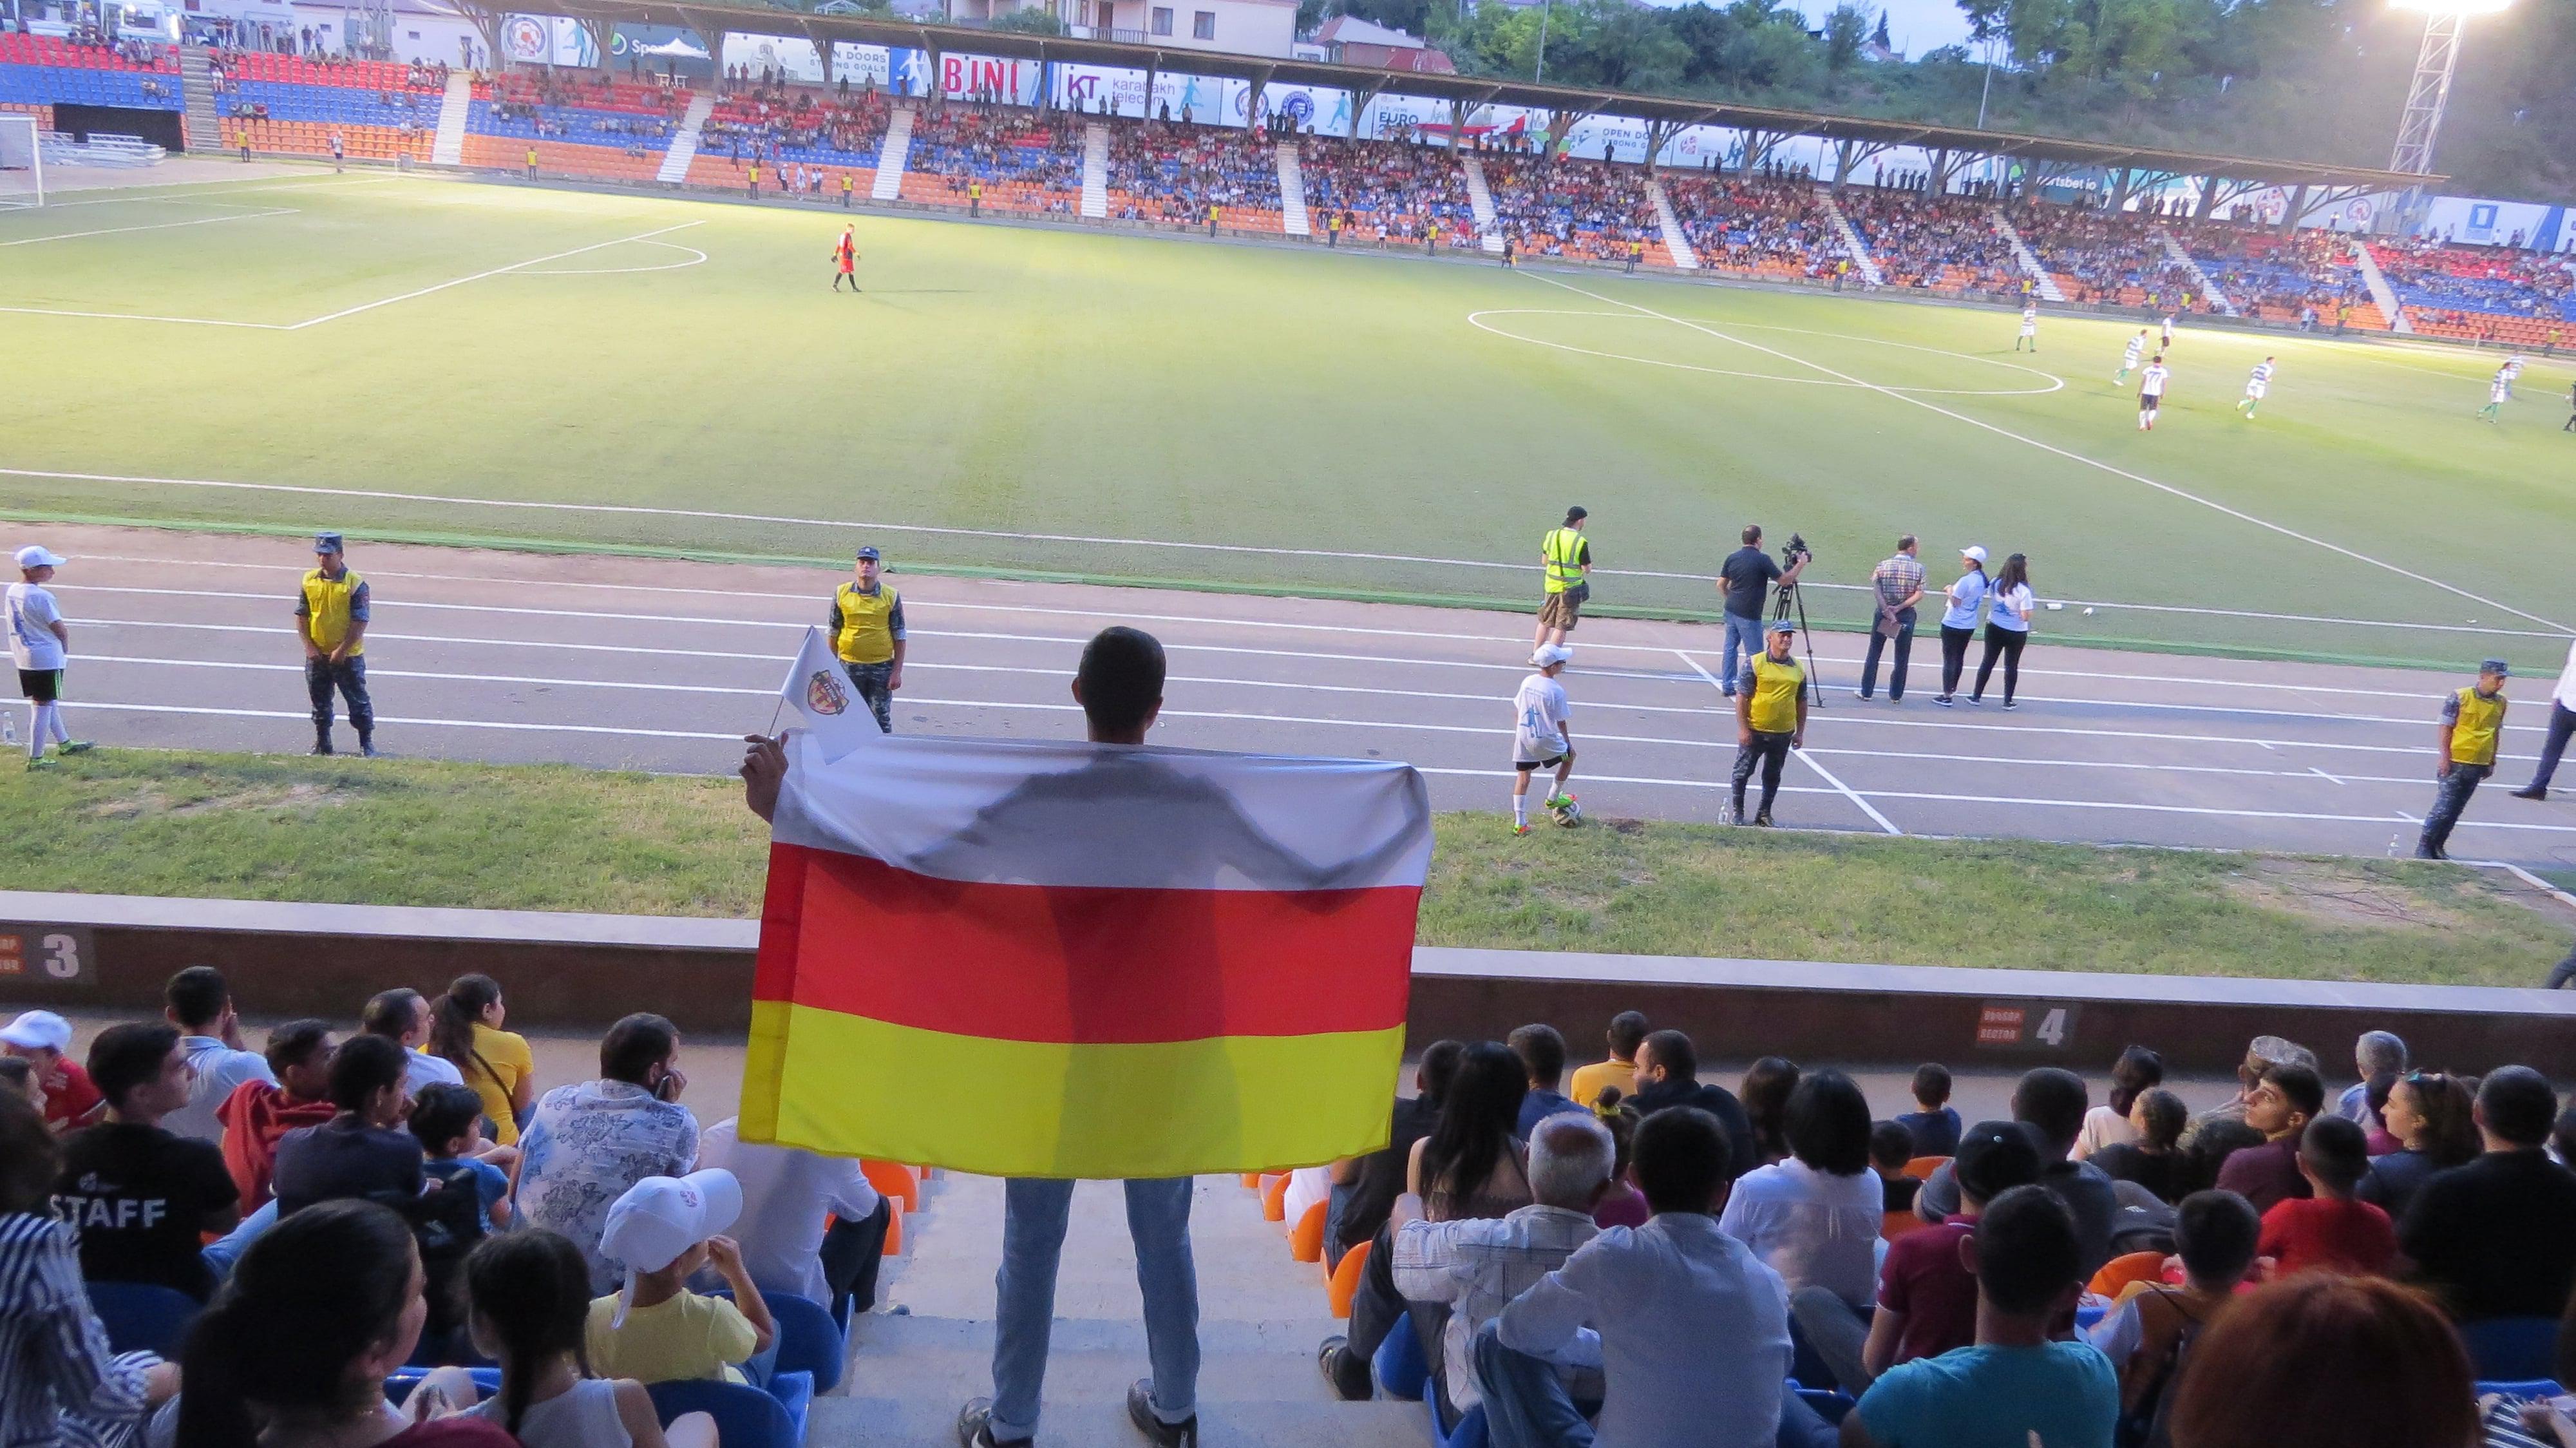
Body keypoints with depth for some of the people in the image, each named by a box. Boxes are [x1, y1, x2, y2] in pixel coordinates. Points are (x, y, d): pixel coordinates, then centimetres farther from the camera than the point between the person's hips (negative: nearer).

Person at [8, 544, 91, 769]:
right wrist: (66, 649, 2)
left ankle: (64, 743, 38)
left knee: (48, 701, 22)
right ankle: (35, 759, 5)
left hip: (23, 657, 9)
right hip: (46, 658, -9)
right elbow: (61, 630, -19)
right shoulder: (41, 597, -22)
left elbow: (21, 624, 12)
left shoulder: (12, 591, 4)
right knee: (43, 706, 0)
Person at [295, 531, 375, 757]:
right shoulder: (310, 581, 2)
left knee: (358, 700, 4)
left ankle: (366, 743, 14)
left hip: (348, 656, -4)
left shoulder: (355, 584, -13)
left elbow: (360, 623, -14)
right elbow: (301, 616, 6)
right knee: (320, 702, 14)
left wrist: (342, 651, -17)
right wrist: (309, 646, -5)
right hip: (317, 654, 5)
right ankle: (322, 743, 26)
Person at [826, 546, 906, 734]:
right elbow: (833, 632, 7)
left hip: (882, 667, -1)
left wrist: (897, 672, -5)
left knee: (881, 718, 4)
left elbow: (899, 637, -1)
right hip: (850, 666, 2)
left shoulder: (891, 596, -5)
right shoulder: (842, 594, -1)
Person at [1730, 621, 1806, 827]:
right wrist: (1742, 728, -13)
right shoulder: (1756, 663, -9)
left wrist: (1800, 732, 9)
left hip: (1783, 733, 4)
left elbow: (1801, 703, 11)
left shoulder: (1798, 669, 4)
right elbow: (1742, 697, -9)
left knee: (1773, 776, 13)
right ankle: (1737, 811, 20)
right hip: (1755, 731, -4)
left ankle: (1765, 813, 25)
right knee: (1743, 771, 5)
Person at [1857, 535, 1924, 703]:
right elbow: (1919, 595, -13)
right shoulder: (1918, 568, -5)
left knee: (1874, 653, 11)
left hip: (1883, 612, 1)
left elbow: (1876, 589, -15)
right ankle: (1896, 695, 14)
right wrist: (1899, 608, -14)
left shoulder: (1883, 566, -3)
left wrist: (1886, 610, -17)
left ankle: (1866, 691, 15)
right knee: (1901, 657, 10)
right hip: (1906, 615, -1)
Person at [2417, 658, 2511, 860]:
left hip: (2479, 765, 5)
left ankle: (2438, 846, 19)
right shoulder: (2459, 697, -11)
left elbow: (2496, 733, 16)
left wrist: (2492, 761, 18)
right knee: (2443, 809, -7)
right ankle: (2423, 846, 3)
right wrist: (2445, 756, -12)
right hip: (2455, 763, -5)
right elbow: (2446, 728, -8)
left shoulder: (2501, 702, 6)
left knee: (2456, 810, 9)